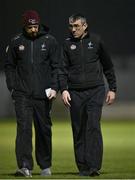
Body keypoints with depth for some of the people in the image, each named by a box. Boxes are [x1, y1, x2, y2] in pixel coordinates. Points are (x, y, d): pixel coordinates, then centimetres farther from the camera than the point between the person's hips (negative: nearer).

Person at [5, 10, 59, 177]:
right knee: (24, 127, -11)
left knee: (44, 129, 7)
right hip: (22, 94, 0)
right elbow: (9, 66, 13)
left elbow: (56, 67, 4)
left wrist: (54, 87, -7)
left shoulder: (50, 41, 4)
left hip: (43, 94, 0)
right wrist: (12, 88, 3)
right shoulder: (16, 42, 6)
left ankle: (45, 166, 20)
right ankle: (25, 166, -16)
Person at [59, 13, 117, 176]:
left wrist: (112, 89, 9)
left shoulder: (96, 41, 6)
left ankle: (94, 166, -18)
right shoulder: (67, 44, 8)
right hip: (75, 93, 2)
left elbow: (108, 66, 13)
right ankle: (83, 167, 10)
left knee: (93, 126, -14)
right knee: (78, 131, 3)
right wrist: (63, 89, -11)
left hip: (95, 91, -2)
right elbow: (62, 70, 3)